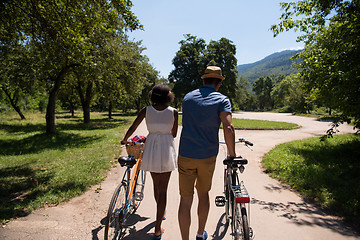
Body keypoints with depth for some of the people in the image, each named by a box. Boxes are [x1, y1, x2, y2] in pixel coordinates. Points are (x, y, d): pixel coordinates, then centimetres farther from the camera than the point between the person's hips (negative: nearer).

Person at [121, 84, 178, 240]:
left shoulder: (146, 110, -1)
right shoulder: (173, 112, -3)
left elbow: (132, 128, 2)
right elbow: (174, 134, 6)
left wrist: (125, 140, 20)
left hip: (151, 149, 2)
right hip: (167, 150, -2)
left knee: (156, 185, 22)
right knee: (163, 189, 7)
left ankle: (161, 213, 47)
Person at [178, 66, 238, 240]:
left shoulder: (187, 97, 6)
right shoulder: (222, 100, -4)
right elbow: (228, 128, -18)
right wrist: (232, 155, -7)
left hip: (186, 155, 1)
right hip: (208, 155, 0)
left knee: (185, 199, 8)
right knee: (203, 193, 21)